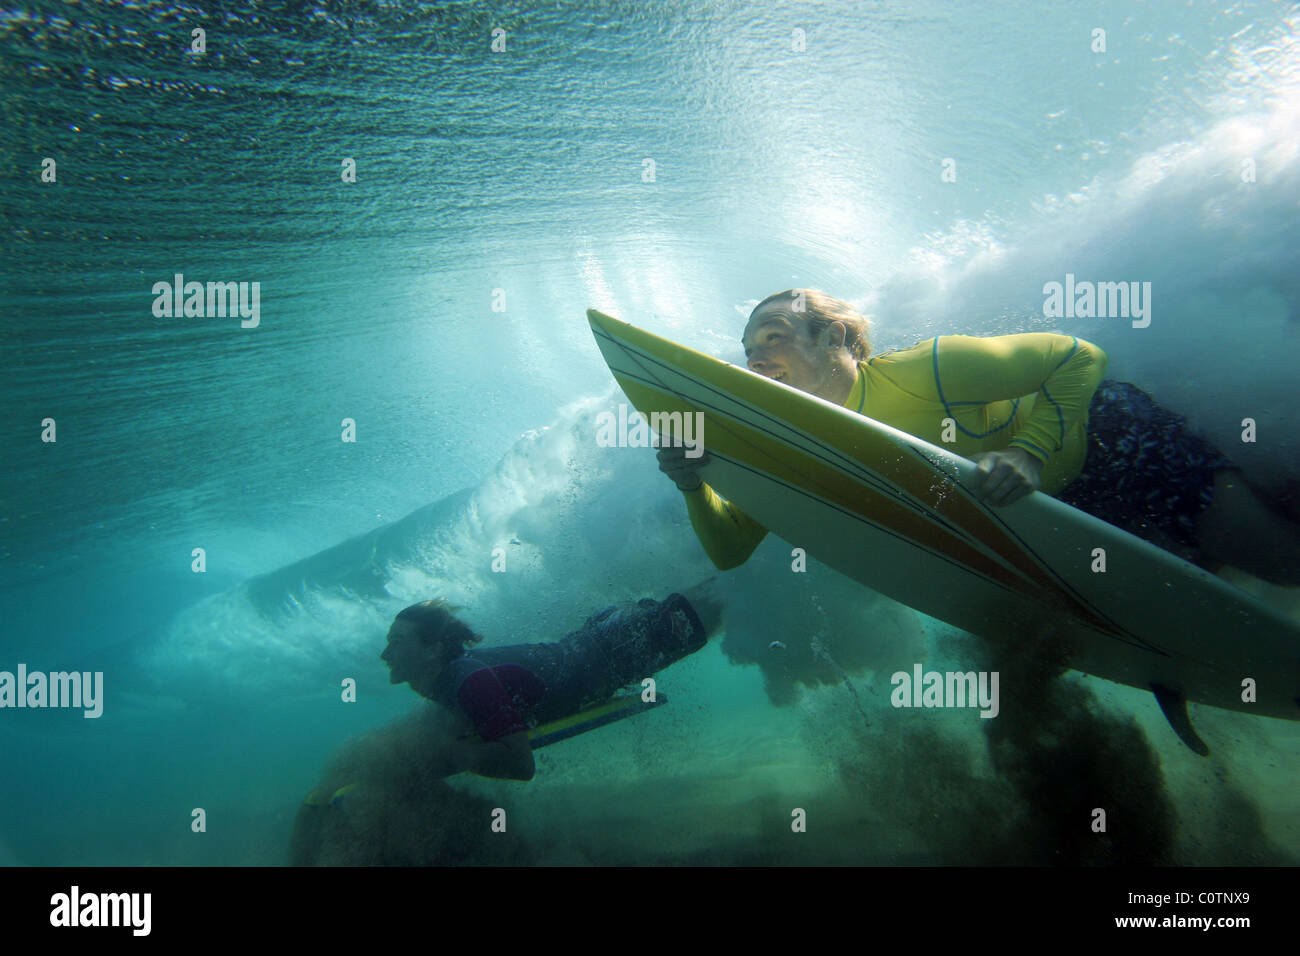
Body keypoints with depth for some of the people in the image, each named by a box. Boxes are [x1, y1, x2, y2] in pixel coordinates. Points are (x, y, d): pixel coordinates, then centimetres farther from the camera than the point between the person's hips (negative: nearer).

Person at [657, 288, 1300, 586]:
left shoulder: (925, 373, -34)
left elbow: (1079, 358, -28)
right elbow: (730, 550, -13)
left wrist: (1028, 452, -43)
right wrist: (696, 487, -32)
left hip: (1102, 437, -5)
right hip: (1044, 509, 6)